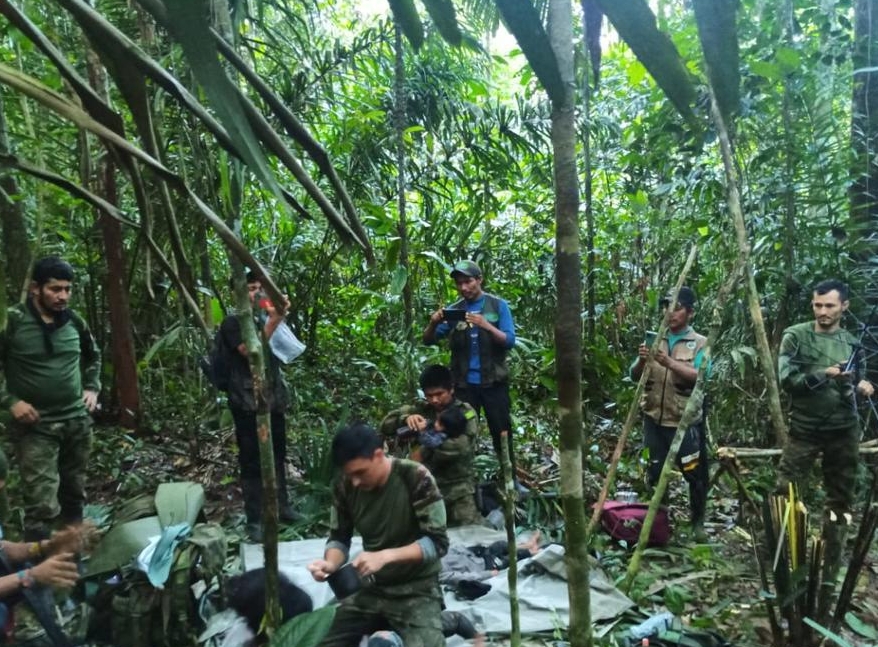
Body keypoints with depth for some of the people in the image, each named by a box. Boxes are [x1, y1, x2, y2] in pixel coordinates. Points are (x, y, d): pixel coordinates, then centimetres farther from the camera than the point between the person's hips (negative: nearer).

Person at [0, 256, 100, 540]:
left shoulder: (74, 321, 3)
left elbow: (93, 356, 21)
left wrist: (92, 388, 10)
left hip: (77, 422, 5)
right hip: (36, 427, -5)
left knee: (74, 495, 17)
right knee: (43, 506, -9)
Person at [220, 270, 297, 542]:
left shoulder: (265, 319, 16)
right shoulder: (232, 323, -3)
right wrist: (272, 323, -23)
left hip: (274, 398, 6)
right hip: (247, 402, -6)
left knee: (278, 455, 15)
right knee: (251, 460, -1)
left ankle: (281, 505, 29)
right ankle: (254, 520, 6)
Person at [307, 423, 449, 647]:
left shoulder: (416, 478, -21)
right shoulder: (345, 487, -8)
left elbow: (438, 543, -20)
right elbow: (339, 538, 4)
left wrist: (385, 556, -32)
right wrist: (330, 563, -19)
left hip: (416, 589, -4)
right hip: (371, 588, 4)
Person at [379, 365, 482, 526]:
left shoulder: (465, 412, -1)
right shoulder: (420, 409, 8)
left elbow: (460, 447, -17)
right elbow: (386, 425, 1)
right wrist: (406, 418, -18)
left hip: (458, 486, -3)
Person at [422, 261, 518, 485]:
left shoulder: (498, 306, 0)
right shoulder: (453, 310, 5)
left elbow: (510, 341, -7)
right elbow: (428, 340, 3)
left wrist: (486, 326, -24)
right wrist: (433, 323, -19)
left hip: (494, 382, -1)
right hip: (464, 384, 2)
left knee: (501, 432, 5)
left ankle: (511, 480, 16)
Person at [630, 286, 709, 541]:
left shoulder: (700, 343, -2)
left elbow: (701, 377, -17)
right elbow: (635, 376, 5)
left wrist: (670, 362, -29)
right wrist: (642, 360, -17)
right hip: (654, 419, 3)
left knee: (695, 473, 5)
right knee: (655, 472, 11)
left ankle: (697, 521, 26)